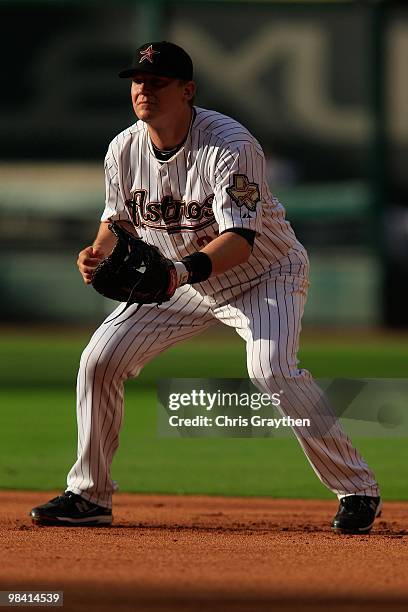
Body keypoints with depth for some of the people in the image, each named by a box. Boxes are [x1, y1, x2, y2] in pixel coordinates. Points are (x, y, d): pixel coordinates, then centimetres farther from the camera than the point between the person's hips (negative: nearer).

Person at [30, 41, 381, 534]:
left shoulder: (230, 146, -30)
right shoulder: (124, 150, -10)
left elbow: (239, 241, -36)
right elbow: (119, 219, 4)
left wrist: (185, 269, -54)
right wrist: (98, 252, -19)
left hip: (264, 274, -6)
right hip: (180, 280, 6)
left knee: (272, 371, -30)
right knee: (99, 360, -4)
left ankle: (357, 489, -16)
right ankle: (89, 495, 12)